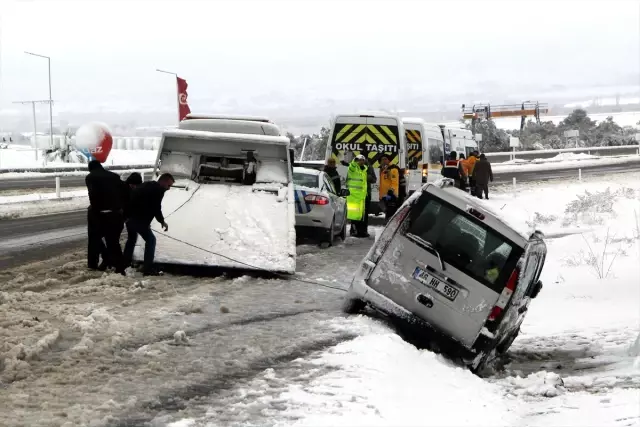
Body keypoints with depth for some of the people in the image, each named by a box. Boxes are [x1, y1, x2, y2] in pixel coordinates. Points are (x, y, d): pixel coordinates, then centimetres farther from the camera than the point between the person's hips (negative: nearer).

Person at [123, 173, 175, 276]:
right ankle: (148, 268, -9)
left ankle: (125, 263, 37)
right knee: (150, 240, -3)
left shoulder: (147, 186, 20)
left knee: (131, 239, 27)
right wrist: (162, 221, 2)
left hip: (130, 214, 10)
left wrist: (146, 222, 22)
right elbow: (156, 208, -13)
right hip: (138, 218, -10)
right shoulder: (158, 190, -9)